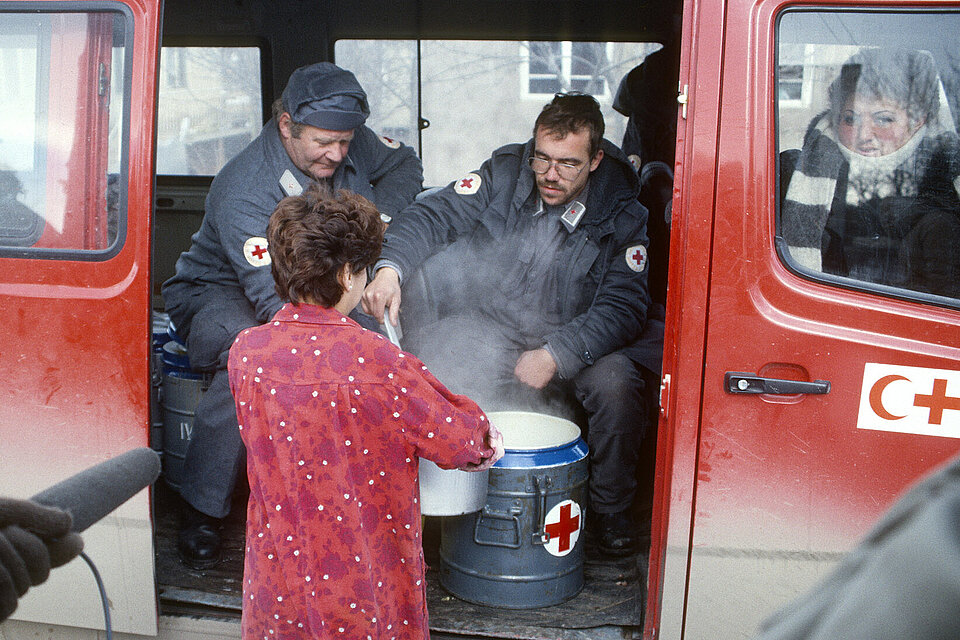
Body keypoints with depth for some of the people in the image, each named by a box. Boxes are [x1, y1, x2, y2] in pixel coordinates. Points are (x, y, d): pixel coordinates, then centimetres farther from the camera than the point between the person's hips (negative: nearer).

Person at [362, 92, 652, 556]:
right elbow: (435, 215, -14)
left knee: (616, 386, -29)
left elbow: (622, 306, -12)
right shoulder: (503, 175, -6)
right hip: (487, 330, 1)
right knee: (423, 357, -26)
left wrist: (556, 355, -25)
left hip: (573, 343, 0)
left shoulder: (621, 216, -8)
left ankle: (611, 510, -1)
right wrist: (390, 267, -35)